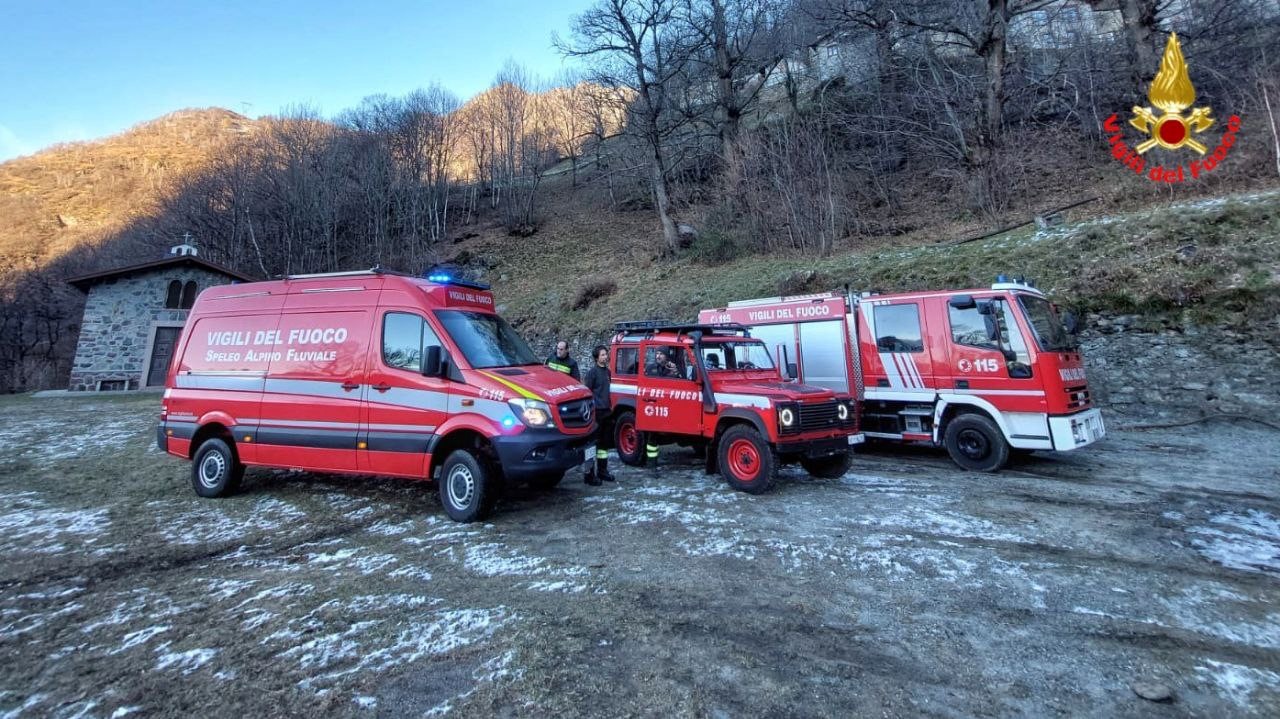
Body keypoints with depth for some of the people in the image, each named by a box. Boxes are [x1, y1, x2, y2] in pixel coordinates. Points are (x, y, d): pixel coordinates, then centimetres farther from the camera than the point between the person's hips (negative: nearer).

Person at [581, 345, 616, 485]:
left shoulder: (607, 371, 12)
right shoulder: (592, 372, -10)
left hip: (606, 411, 8)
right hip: (596, 412, -8)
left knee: (605, 442, 14)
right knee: (593, 443, -5)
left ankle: (602, 471, 25)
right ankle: (589, 474, 1)